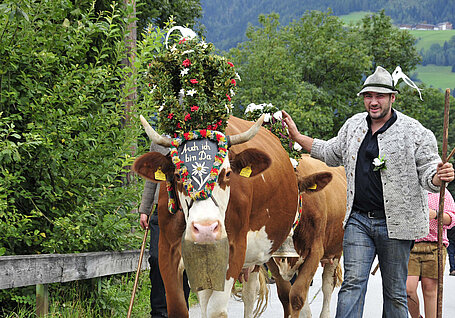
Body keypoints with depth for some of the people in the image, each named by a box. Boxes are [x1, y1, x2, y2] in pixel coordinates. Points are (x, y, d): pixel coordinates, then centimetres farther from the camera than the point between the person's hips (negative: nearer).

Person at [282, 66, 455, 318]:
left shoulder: (415, 133, -6)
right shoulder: (353, 126, 10)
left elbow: (427, 172, -7)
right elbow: (332, 153, 27)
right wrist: (297, 137, 26)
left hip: (395, 223, -3)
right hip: (358, 219, 3)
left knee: (395, 291, 6)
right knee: (353, 282, -7)